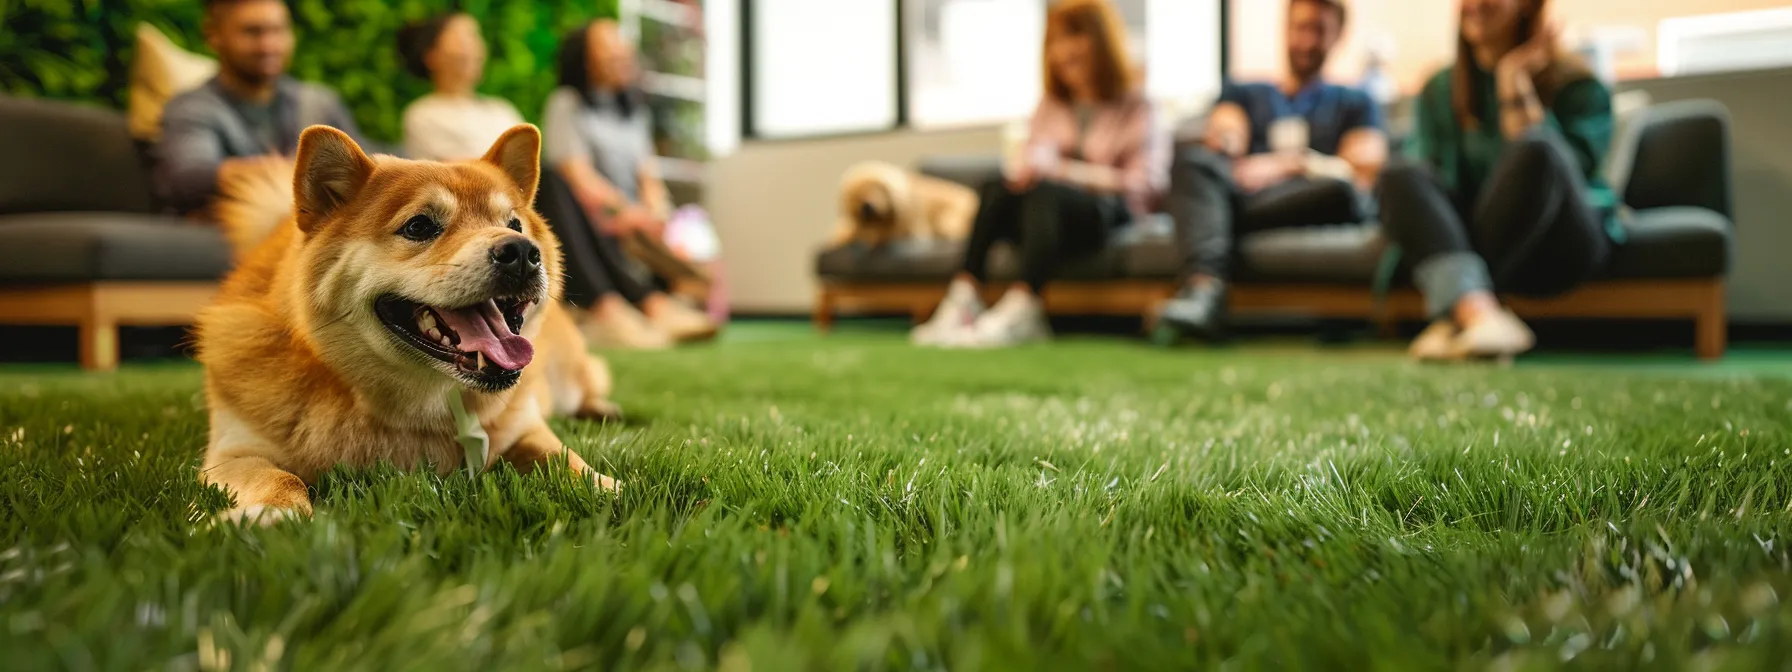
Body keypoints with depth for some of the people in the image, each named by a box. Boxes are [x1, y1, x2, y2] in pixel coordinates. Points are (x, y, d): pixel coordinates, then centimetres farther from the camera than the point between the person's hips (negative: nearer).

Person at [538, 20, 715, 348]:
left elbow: (647, 174, 14)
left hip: (632, 221, 5)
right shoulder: (566, 104, 6)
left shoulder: (635, 108, 24)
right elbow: (580, 177, -7)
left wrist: (656, 212, -7)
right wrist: (625, 209, -20)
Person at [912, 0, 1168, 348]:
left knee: (1044, 191, -36)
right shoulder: (1050, 107, 23)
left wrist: (1065, 170, -13)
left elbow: (1145, 183, -4)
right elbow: (1029, 161, 14)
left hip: (1107, 214, -4)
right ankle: (962, 301, -42)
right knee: (998, 188, -28)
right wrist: (1023, 169, -13)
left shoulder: (1135, 107, 8)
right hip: (1048, 214, 4)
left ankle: (1022, 308, -54)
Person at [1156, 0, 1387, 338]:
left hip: (1304, 206, -1)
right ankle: (1204, 285, -51)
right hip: (1238, 193, 1)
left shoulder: (1355, 103, 27)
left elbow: (1361, 174, 8)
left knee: (1340, 191, -37)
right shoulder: (1242, 93, 32)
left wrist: (1284, 165, -8)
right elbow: (1226, 135, 9)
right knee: (1192, 160, -31)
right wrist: (1223, 140, -18)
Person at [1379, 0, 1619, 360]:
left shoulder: (1577, 84, 0)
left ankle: (1455, 318, -34)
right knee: (1400, 175, -23)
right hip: (1467, 246, 3)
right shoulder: (1440, 88, 12)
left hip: (1554, 247, -3)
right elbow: (1428, 169, 9)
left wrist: (1514, 82, -14)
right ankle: (1480, 314, -46)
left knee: (1537, 155, -33)